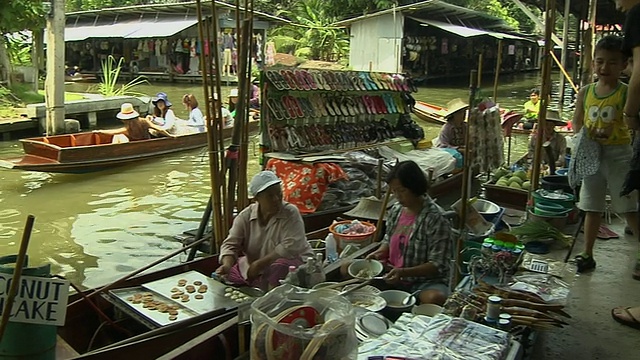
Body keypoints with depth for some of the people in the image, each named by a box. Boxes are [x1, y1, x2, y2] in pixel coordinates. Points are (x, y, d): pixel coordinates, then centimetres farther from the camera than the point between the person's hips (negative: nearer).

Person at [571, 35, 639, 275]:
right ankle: (587, 255, 22)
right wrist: (586, 134, -9)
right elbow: (576, 124, 10)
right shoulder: (585, 92, 5)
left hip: (618, 153, -4)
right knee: (592, 207, 12)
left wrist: (610, 132, -26)